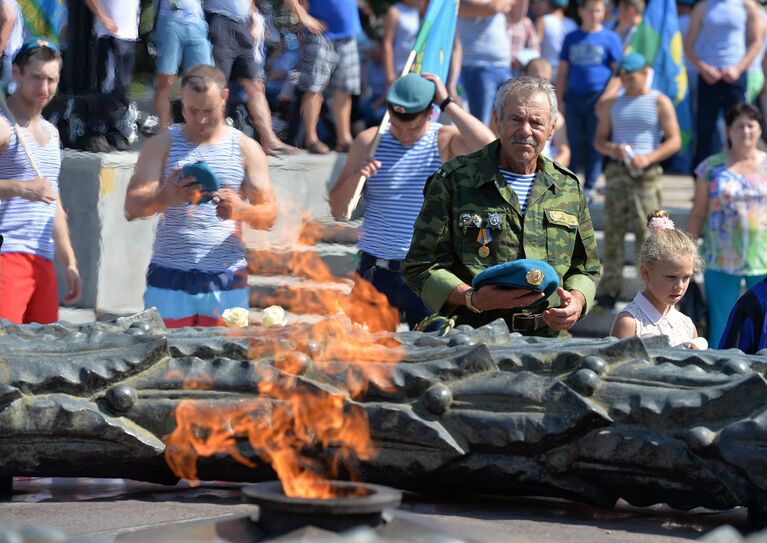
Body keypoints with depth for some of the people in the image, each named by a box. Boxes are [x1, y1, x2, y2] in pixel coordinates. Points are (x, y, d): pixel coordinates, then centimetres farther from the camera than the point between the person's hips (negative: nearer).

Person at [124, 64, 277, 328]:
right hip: (170, 279, -1)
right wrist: (166, 198, -26)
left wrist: (241, 210, -19)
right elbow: (132, 207, -3)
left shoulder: (246, 149, 8)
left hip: (225, 279, 1)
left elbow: (269, 216, 5)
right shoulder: (161, 145, 6)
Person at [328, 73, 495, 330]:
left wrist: (447, 103, -18)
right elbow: (338, 210, 6)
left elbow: (488, 145, -25)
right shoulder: (369, 142, 3)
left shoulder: (445, 141, -1)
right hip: (377, 271, 1)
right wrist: (355, 176, -14)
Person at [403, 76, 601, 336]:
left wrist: (577, 300, 3)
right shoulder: (454, 180, 4)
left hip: (550, 338, 4)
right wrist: (472, 299, -15)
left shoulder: (569, 187, 17)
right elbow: (421, 267, 2)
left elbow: (586, 268, 27)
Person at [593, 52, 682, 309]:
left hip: (646, 174, -4)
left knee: (646, 231, -8)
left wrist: (648, 158, -17)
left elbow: (674, 140, -4)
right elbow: (599, 140, 16)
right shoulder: (612, 104, 14)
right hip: (617, 172, 4)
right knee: (613, 230, 1)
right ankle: (609, 290, 6)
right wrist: (613, 149, -7)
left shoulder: (660, 103, 2)